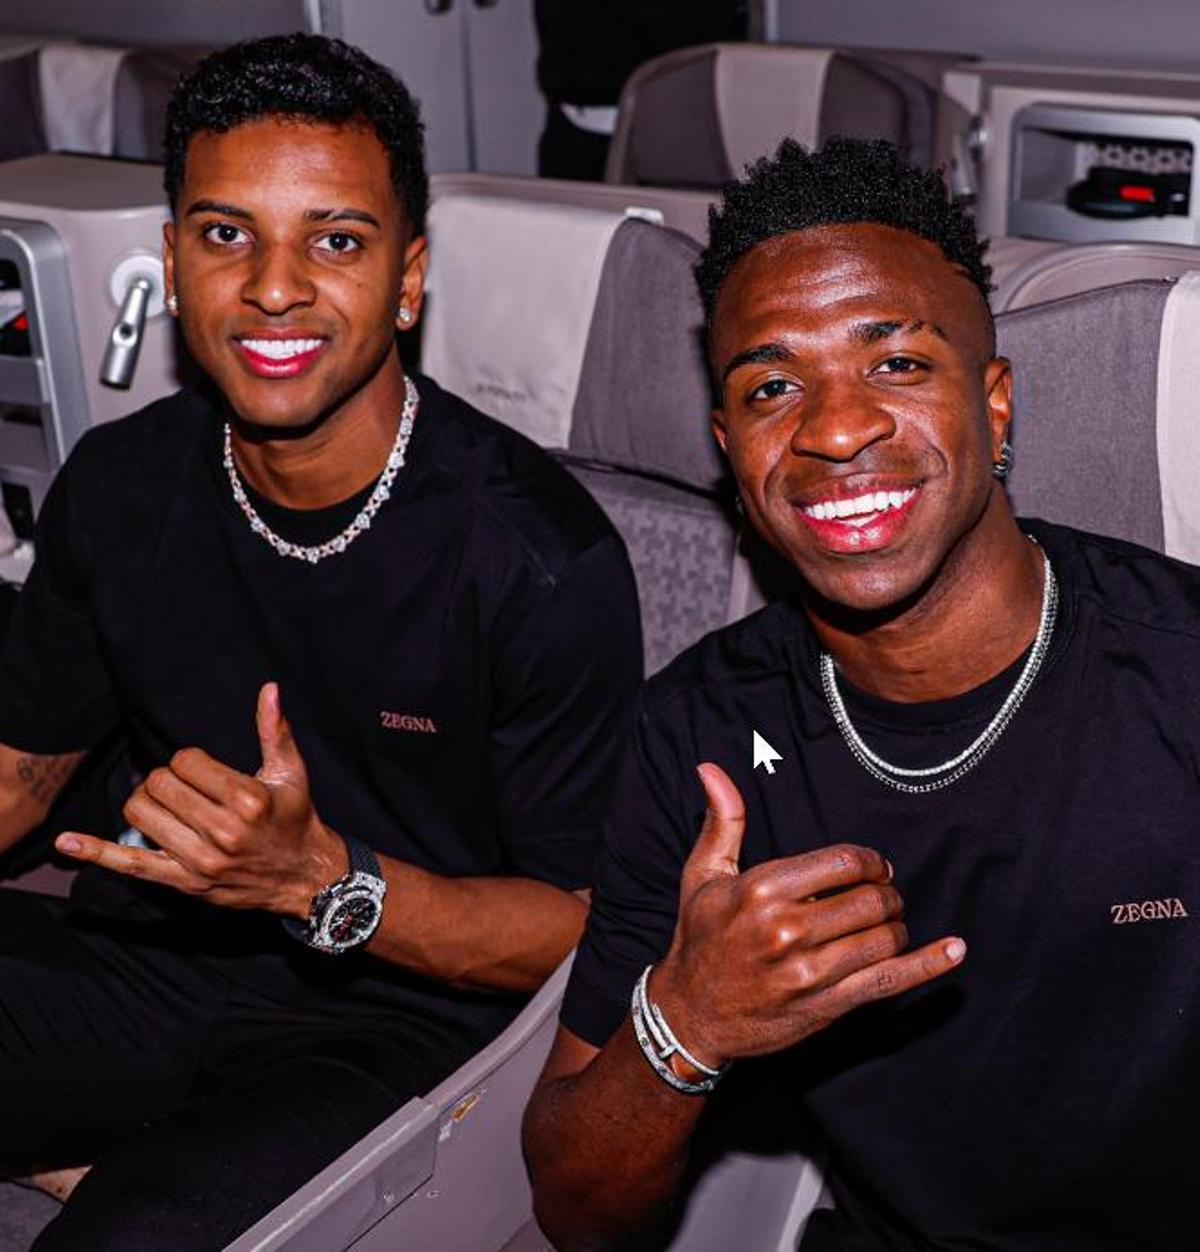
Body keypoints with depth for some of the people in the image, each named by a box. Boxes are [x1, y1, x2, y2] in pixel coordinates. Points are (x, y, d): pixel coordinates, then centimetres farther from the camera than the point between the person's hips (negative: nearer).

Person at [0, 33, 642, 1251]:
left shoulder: (539, 555, -15)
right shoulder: (120, 486, 1)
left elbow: (587, 929, -10)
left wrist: (323, 878, -25)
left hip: (403, 1018, -4)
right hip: (146, 960, 4)